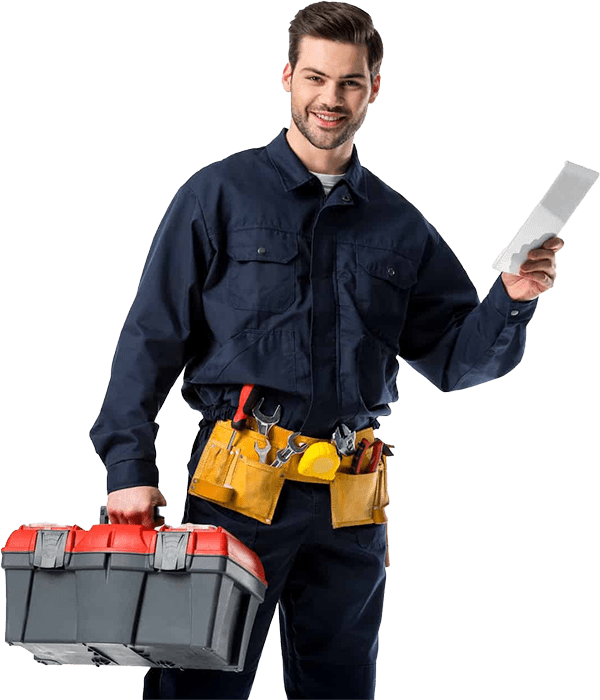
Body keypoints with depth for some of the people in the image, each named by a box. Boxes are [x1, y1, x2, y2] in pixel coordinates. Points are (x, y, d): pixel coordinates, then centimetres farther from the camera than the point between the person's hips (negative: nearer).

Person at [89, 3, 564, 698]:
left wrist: (512, 301, -4)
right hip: (239, 483, -3)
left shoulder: (398, 225, 14)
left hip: (350, 500, 4)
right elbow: (152, 337, 0)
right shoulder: (221, 194, 3)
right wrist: (130, 467, -8)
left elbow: (453, 358, 15)